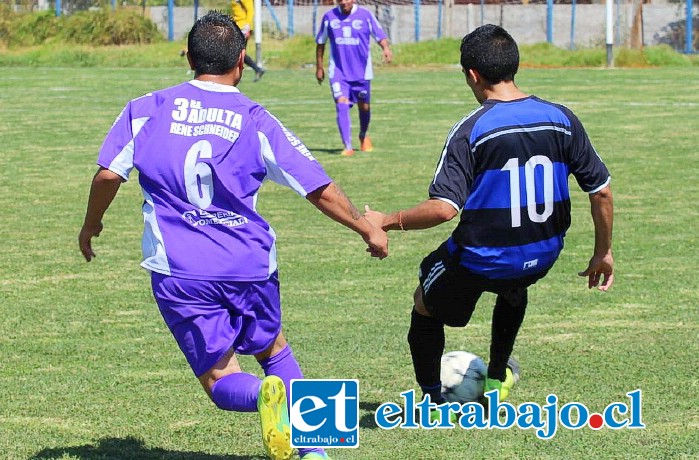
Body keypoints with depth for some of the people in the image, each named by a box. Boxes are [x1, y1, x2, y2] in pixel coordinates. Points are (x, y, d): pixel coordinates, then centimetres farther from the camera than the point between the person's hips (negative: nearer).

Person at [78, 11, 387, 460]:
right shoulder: (257, 121, 3)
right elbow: (320, 189, 3)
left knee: (220, 380, 8)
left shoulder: (146, 110, 3)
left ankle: (267, 395, -26)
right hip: (251, 266, 1)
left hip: (178, 274, -1)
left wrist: (91, 225, 17)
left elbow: (109, 174, -2)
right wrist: (368, 228, 17)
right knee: (273, 348, 26)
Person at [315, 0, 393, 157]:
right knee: (341, 104, -17)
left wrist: (386, 48, -25)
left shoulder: (365, 15, -3)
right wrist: (319, 67, 15)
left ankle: (364, 136, 41)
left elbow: (380, 36, -3)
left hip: (362, 71, 0)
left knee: (364, 106, 11)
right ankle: (347, 146, -18)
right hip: (338, 71, 0)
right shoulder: (329, 17, 1)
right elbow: (320, 42, 12)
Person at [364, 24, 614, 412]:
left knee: (426, 305, 25)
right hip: (542, 257, 5)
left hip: (478, 259, -5)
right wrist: (603, 253, 13)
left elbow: (443, 208, -26)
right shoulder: (561, 119, -4)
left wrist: (386, 221, -12)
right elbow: (601, 191, 0)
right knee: (513, 290, 41)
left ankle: (431, 401, 28)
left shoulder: (470, 130, -18)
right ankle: (496, 380, 48)